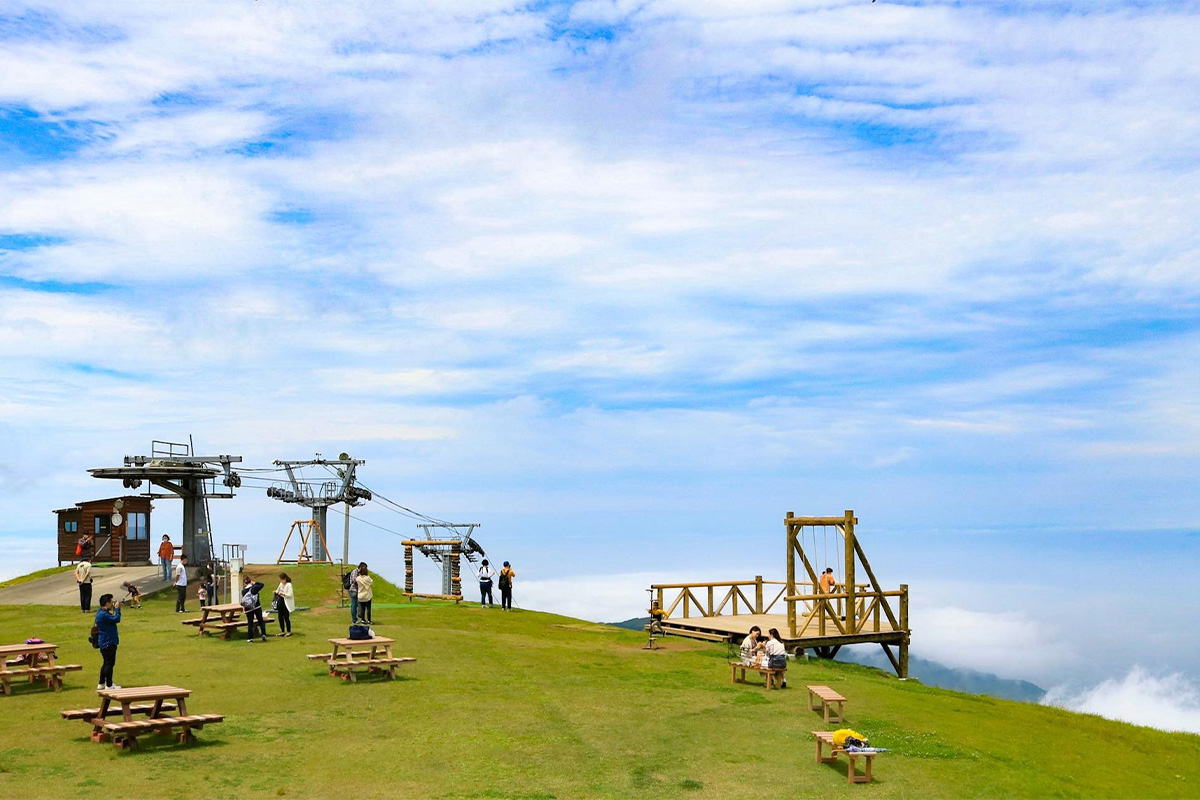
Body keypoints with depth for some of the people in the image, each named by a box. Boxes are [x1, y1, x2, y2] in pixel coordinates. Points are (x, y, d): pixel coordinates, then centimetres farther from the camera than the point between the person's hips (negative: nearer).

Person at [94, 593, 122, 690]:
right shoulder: (103, 614, -23)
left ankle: (101, 683, 28)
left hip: (104, 643, 11)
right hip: (108, 643, -11)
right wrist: (117, 609, -13)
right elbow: (117, 619, -25)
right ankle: (109, 685, 1)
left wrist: (116, 609, 7)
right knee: (109, 663, -4)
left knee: (106, 663, 20)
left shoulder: (101, 612, 10)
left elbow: (113, 619, 18)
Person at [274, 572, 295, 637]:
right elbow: (278, 590, 23)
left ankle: (289, 631, 11)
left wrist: (283, 593, -24)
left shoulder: (289, 585, -14)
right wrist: (276, 592, 2)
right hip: (280, 601, 8)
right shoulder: (281, 584, 9)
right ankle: (282, 631, 19)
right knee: (280, 617, 9)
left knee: (286, 617, -1)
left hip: (286, 603, -8)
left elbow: (290, 595, -19)